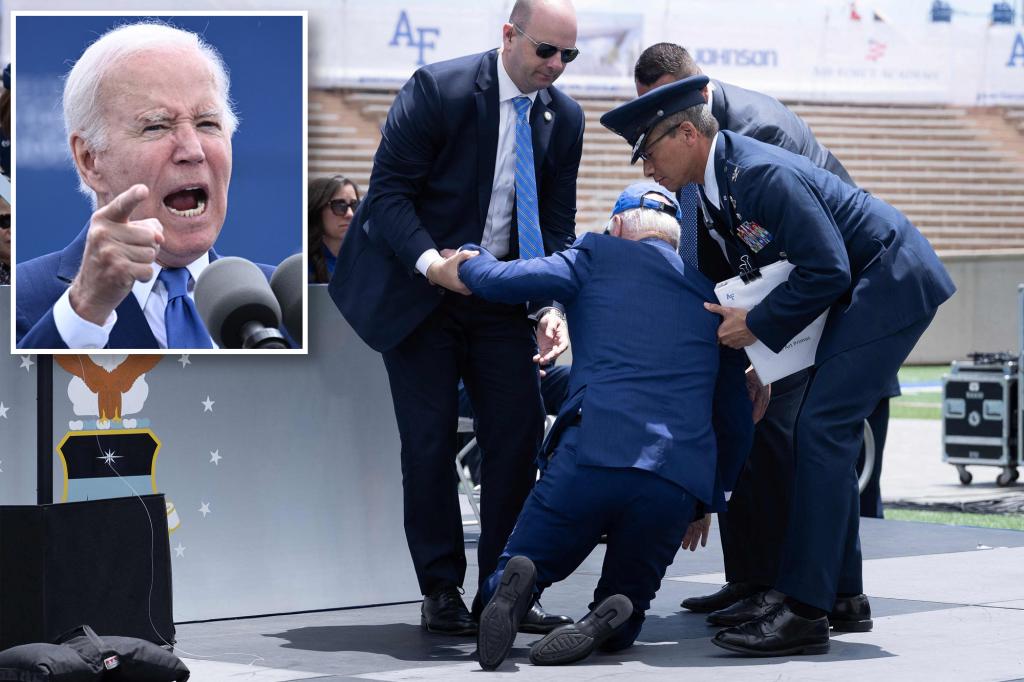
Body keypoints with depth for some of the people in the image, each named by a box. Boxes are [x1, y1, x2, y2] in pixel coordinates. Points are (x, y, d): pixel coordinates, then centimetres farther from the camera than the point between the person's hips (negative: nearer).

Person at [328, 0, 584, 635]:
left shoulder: (564, 116, -1)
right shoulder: (436, 89, -17)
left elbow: (557, 224, 2)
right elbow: (389, 190, -16)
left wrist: (551, 307, -12)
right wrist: (431, 262, -30)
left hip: (501, 293, 5)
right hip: (417, 288, -5)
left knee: (520, 429, -2)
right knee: (430, 438, -4)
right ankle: (441, 592, 7)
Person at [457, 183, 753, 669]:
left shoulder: (598, 256, 12)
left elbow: (499, 280, 2)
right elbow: (737, 418, 24)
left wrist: (470, 260, 25)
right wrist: (708, 500, 33)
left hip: (590, 459, -2)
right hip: (680, 484, 2)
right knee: (627, 602, 20)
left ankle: (514, 586, -25)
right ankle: (608, 620, -17)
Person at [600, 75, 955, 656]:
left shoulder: (762, 173, -25)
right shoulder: (717, 183, 6)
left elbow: (827, 270, -24)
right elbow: (754, 267, 19)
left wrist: (759, 325, -17)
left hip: (891, 283, -10)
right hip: (861, 288, 10)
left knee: (822, 431, -16)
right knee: (829, 433, 11)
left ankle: (804, 611, -18)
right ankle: (843, 595, 19)